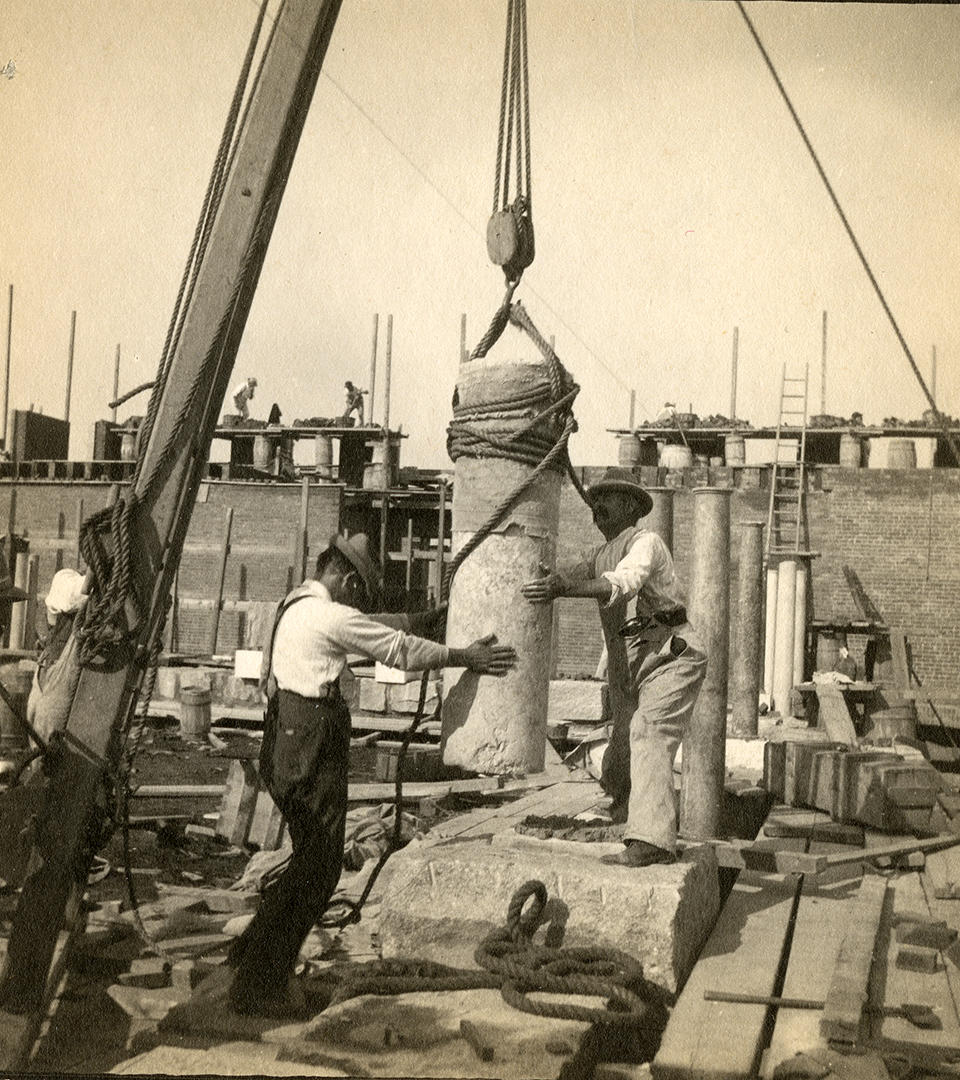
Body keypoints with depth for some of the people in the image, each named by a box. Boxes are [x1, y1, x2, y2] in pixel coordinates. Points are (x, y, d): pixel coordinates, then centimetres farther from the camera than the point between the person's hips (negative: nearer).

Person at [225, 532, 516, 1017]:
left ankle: (252, 955, 29)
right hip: (309, 744, -10)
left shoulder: (301, 602, 15)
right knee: (317, 868, -1)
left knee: (314, 862, 19)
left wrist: (435, 614, 26)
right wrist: (464, 657, 3)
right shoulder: (331, 616, -15)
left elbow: (382, 626, 23)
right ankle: (258, 986, 7)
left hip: (291, 737, 10)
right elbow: (401, 649, -8)